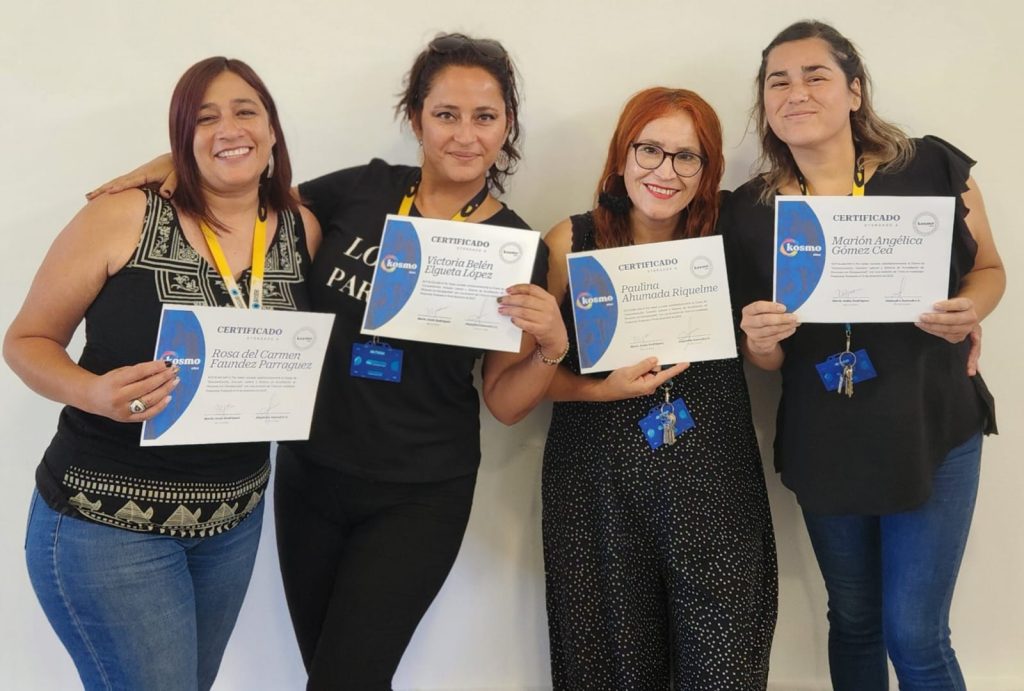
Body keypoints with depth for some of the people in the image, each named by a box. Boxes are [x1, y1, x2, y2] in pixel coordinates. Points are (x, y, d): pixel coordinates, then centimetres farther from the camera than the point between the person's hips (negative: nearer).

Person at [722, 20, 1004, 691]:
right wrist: (761, 340, -18)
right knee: (853, 620, 18)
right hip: (823, 446, 3)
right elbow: (766, 360, 5)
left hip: (931, 432, -2)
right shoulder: (750, 210, -4)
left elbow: (988, 269, 5)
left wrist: (968, 310, -17)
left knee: (915, 634, 1)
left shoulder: (933, 168, -10)